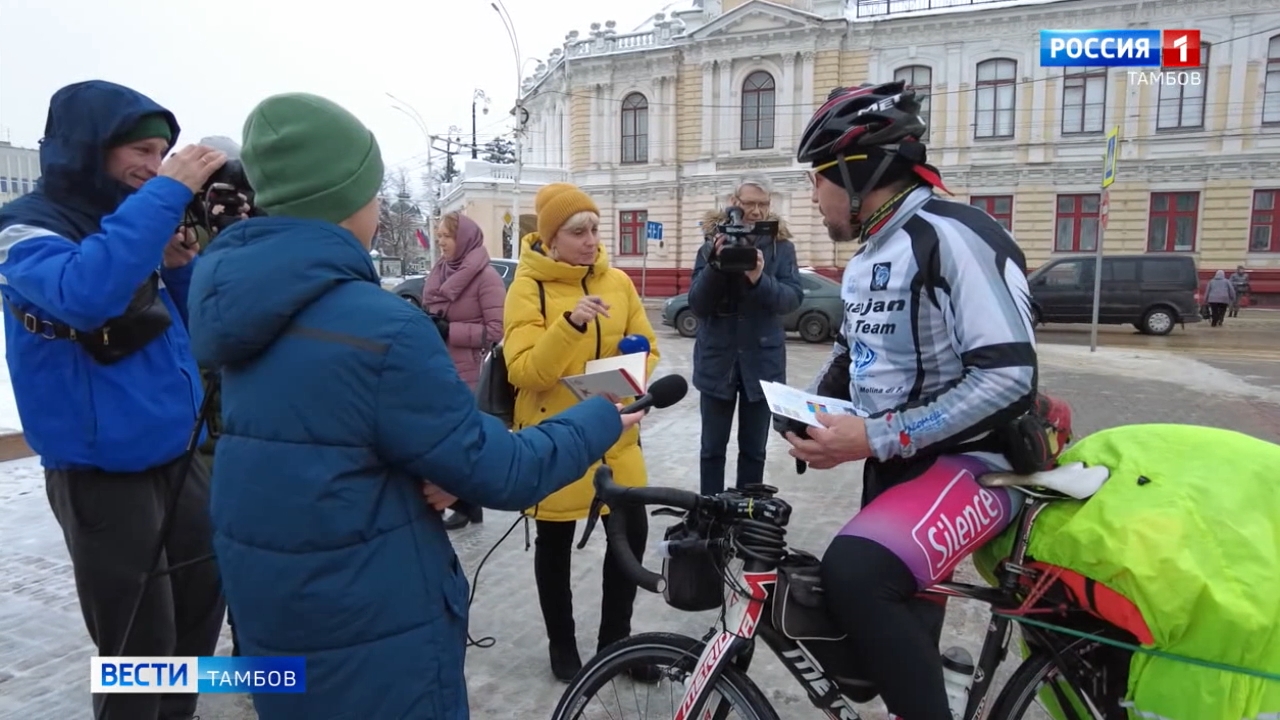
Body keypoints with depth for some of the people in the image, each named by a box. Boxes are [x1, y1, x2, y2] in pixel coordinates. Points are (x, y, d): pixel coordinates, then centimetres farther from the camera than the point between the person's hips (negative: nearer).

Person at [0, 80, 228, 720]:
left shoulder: (128, 219, 11)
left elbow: (190, 329, 12)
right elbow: (84, 294, -34)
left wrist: (179, 266, -6)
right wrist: (166, 193, -29)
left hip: (176, 456, 8)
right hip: (102, 473, -7)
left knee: (205, 600, 19)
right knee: (141, 645, 1)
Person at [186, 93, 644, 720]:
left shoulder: (232, 293, 0)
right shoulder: (380, 326, -26)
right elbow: (495, 473, -20)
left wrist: (432, 466, -7)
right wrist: (602, 421, -5)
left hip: (266, 598, 8)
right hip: (366, 620, -8)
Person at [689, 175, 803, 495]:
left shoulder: (781, 247, -1)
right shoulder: (712, 245, -2)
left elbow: (793, 298, -12)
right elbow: (697, 304, -9)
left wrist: (760, 279, -30)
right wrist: (716, 264, -24)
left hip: (761, 360, 0)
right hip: (718, 359, 0)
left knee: (754, 449, 11)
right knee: (713, 447, 8)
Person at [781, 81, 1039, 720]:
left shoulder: (953, 237, -19)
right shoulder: (867, 259, 11)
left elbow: (1009, 378, -26)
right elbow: (851, 353, 23)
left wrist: (874, 437, -28)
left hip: (972, 462, -9)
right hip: (896, 465, 9)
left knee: (854, 573, -32)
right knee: (898, 620, 19)